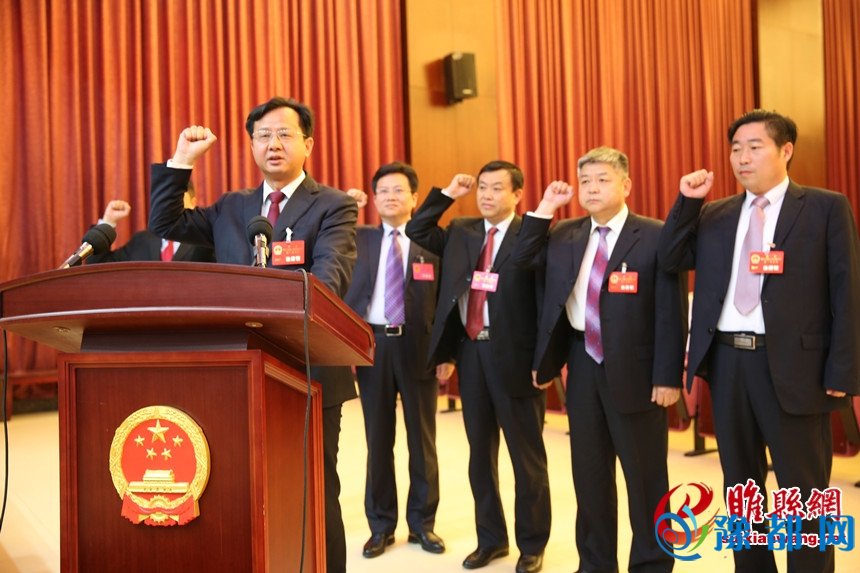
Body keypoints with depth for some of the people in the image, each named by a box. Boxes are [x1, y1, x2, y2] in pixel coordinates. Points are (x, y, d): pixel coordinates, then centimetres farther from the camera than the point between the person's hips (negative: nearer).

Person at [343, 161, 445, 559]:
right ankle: (381, 525, 24)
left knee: (422, 439, 9)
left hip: (417, 346, -1)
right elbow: (344, 292, 2)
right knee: (378, 440, 10)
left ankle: (422, 523, 25)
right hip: (371, 344, 1)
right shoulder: (358, 239, 6)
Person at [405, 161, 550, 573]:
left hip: (514, 355, -5)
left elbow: (547, 298, -11)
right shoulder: (460, 231, 11)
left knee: (527, 456, 8)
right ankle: (491, 538, 31)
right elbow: (415, 232, 10)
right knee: (480, 454, 15)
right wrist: (446, 194, 4)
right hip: (469, 352, 6)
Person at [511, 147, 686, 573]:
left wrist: (668, 376, -14)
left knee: (645, 475, 7)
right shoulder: (564, 235, 8)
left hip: (632, 368, -5)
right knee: (589, 472, 15)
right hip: (582, 363, 5)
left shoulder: (654, 235, -6)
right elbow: (521, 261, 10)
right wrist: (543, 210, 2)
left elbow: (670, 311, -9)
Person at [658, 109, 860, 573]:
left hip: (791, 364, -4)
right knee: (741, 484, 17)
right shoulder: (713, 215, 11)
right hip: (726, 361, 5)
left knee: (803, 492, 6)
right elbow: (669, 261, 5)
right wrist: (687, 202, -4)